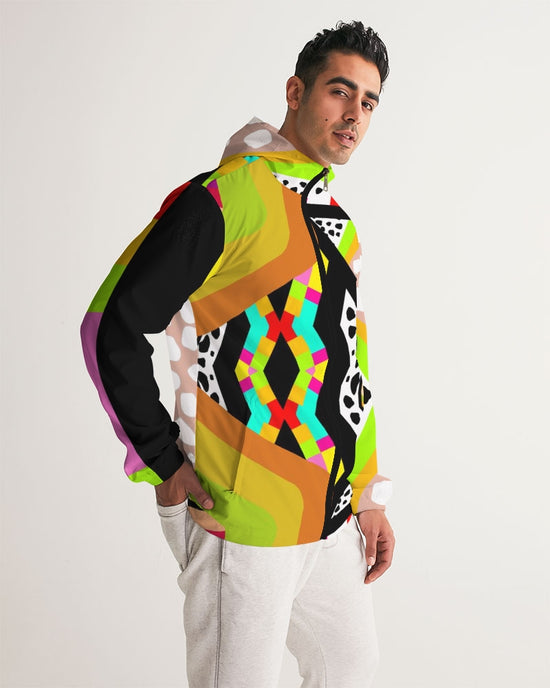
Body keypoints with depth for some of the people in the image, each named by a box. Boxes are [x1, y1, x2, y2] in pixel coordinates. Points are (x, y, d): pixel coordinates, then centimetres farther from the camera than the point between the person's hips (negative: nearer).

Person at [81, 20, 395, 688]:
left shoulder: (334, 221, 11)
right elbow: (111, 327, -16)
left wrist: (369, 497, 15)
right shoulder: (227, 198, -15)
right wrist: (164, 466, -13)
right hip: (245, 523, -8)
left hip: (332, 519, 8)